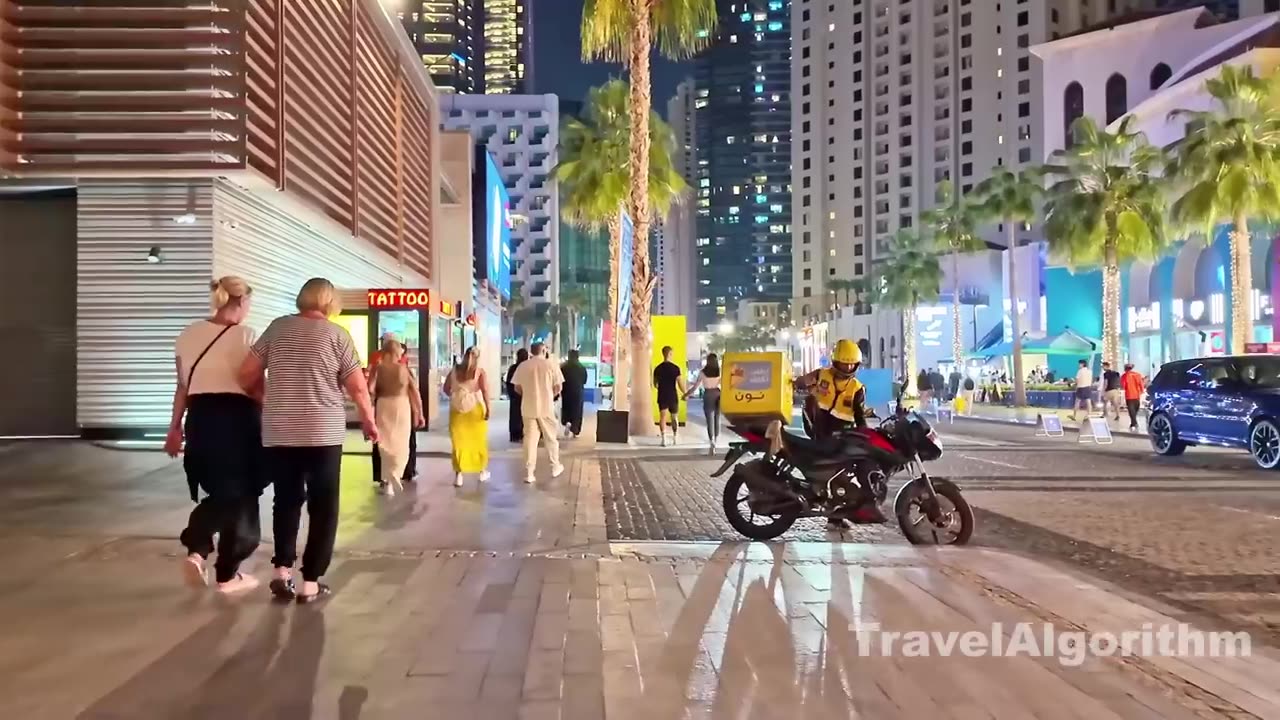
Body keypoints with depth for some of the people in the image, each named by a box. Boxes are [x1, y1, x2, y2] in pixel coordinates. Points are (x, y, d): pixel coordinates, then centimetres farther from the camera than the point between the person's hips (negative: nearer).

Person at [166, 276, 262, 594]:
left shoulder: (188, 334, 7)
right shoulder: (245, 335, -9)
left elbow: (183, 385, 10)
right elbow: (255, 387, -9)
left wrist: (175, 426, 17)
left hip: (201, 416, 5)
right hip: (237, 416, -5)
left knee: (218, 489, 21)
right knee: (238, 493, 8)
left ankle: (197, 550, 1)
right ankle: (227, 574, 14)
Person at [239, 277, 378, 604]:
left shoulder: (278, 327, 5)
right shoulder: (336, 333, -2)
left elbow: (246, 374, 5)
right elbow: (358, 387, -3)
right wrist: (369, 421, 12)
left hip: (278, 432, 3)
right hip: (323, 433, -3)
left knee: (286, 499, 18)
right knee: (323, 506, 7)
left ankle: (282, 570, 7)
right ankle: (311, 583, 6)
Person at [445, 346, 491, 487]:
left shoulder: (454, 371, 6)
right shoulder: (479, 371, -4)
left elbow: (446, 389, 12)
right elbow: (485, 390, -14)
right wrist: (488, 408, -11)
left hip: (457, 409, 2)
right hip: (475, 408, -2)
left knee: (458, 442, 7)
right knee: (478, 440, 13)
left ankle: (458, 475, 1)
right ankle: (482, 471, 25)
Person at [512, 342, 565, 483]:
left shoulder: (523, 365, 1)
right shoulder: (551, 364, -3)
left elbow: (517, 388, 5)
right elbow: (558, 387, -4)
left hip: (528, 408, 1)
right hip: (546, 407, -1)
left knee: (530, 439, 4)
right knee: (551, 438, 14)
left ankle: (529, 473, 2)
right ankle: (555, 467, 26)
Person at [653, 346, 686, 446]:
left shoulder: (658, 368, 1)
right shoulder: (675, 368, -10)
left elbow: (655, 384, 11)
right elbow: (680, 383, -11)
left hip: (662, 396, 2)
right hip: (673, 396, -1)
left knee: (663, 417, -1)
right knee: (674, 417, 15)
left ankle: (664, 439, -12)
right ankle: (674, 438, 20)